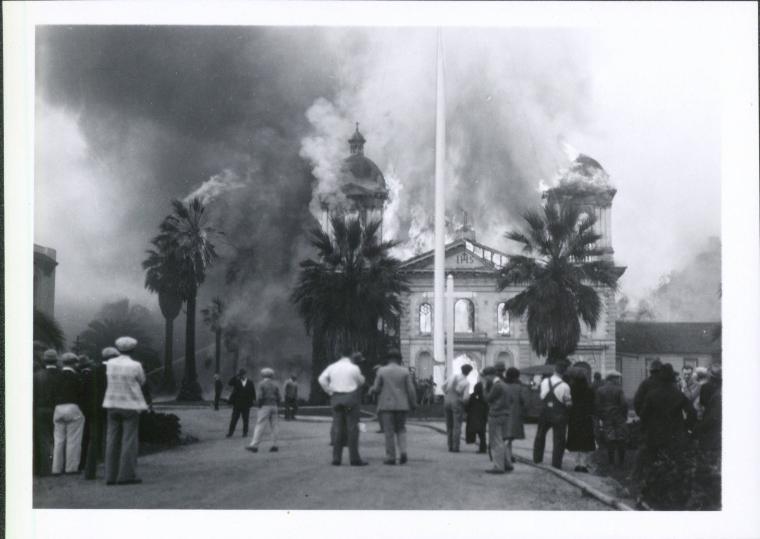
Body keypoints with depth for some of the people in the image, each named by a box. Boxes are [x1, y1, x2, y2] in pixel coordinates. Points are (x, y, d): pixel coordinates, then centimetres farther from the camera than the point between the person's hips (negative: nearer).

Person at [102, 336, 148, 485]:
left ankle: (111, 476, 8)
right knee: (129, 441, -1)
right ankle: (126, 475, -3)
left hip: (112, 406, 5)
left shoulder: (110, 364, -1)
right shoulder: (135, 366, -13)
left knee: (112, 441, 8)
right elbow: (141, 381, 3)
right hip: (130, 406, -4)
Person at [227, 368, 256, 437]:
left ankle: (245, 432, 12)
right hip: (237, 404, 0)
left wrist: (253, 399, -5)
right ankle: (230, 432, 5)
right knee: (234, 419, 1)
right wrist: (236, 377, -18)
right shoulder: (236, 381, 4)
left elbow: (253, 392, 6)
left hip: (246, 404, 0)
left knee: (245, 420, 5)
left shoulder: (250, 383, 5)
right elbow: (229, 383, -13)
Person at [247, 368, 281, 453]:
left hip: (265, 407, -5)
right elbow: (278, 397, 6)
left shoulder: (262, 384, -6)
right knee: (273, 426, 7)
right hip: (274, 406, 5)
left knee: (260, 426, -6)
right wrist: (276, 406, 15)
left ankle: (254, 445, -9)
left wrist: (258, 404, 0)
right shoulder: (275, 385, 8)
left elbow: (261, 396, -14)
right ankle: (274, 445, 5)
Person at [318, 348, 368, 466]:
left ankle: (336, 458, 4)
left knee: (337, 428, 6)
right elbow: (361, 381, 7)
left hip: (336, 399, 4)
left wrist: (330, 392, 2)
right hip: (351, 399, -4)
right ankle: (354, 458, -4)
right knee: (352, 429, -1)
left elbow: (322, 379, -6)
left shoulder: (332, 367, 4)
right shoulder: (354, 368, -6)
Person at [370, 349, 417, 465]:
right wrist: (413, 404, 7)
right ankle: (403, 452, -4)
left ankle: (391, 457, -1)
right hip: (401, 406, 2)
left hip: (386, 406, -2)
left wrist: (372, 390, 19)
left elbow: (377, 389, -2)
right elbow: (411, 390, -3)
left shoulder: (381, 371, -2)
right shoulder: (405, 372, 1)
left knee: (389, 432, 2)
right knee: (401, 430, 15)